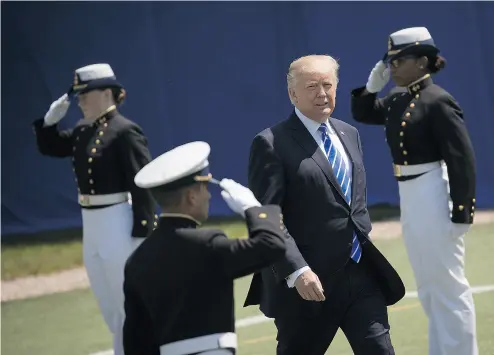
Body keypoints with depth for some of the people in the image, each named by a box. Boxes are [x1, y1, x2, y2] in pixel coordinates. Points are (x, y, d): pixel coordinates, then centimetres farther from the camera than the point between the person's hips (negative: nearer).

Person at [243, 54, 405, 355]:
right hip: (306, 283, -6)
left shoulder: (349, 135, 15)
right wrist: (297, 271, -24)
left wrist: (364, 245, 17)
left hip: (360, 275, 6)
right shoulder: (272, 144, -9)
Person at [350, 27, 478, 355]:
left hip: (434, 196, -9)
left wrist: (462, 212, -20)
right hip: (408, 198, 9)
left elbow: (462, 158, -18)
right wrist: (374, 84, 5)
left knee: (447, 284, -2)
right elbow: (363, 113, 24)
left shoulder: (438, 101, -16)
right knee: (427, 287, 17)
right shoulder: (397, 101, 9)